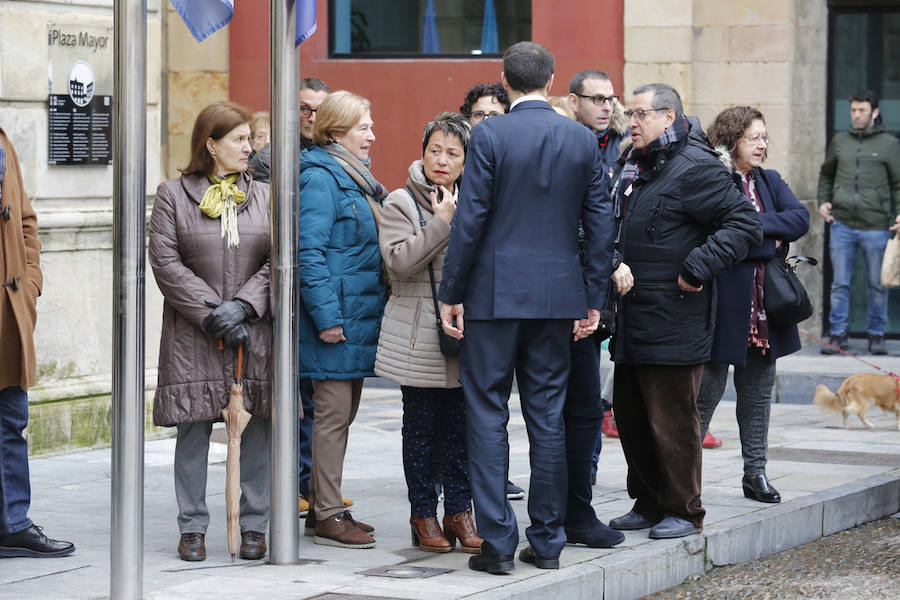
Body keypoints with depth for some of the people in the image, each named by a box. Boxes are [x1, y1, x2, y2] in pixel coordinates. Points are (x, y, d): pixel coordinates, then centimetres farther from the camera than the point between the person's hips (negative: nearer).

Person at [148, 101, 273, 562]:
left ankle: (253, 526, 10)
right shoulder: (173, 195, 3)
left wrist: (243, 305, -12)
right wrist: (212, 314, -12)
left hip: (254, 331, 2)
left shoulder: (263, 196, 11)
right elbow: (166, 264, -5)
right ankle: (192, 528, 8)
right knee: (193, 428, 0)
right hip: (192, 335, -2)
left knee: (256, 429, 1)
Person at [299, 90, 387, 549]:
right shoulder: (320, 177, -13)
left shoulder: (356, 177, 17)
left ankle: (323, 507, 19)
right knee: (334, 413, -6)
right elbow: (309, 252, -19)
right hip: (337, 317, -10)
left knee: (343, 412, 12)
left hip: (359, 315, 10)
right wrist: (327, 316, -22)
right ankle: (328, 516, -2)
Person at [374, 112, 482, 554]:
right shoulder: (401, 203, 0)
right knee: (422, 426, 2)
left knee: (461, 424, 4)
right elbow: (400, 261, -15)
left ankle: (459, 510, 12)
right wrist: (443, 223, -16)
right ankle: (424, 515, 9)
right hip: (418, 333, -3)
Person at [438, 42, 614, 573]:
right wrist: (593, 300, 10)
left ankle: (498, 542, -1)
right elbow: (601, 223, 4)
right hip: (558, 295, 4)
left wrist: (451, 294, -2)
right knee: (548, 418, 9)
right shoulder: (583, 140, 3)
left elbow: (470, 220, -10)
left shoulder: (489, 136, -8)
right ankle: (548, 540, 12)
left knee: (488, 416, 2)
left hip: (494, 292, -3)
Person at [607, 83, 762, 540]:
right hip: (631, 322, 9)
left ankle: (683, 511, 9)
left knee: (672, 420, -2)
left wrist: (698, 267, -19)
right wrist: (615, 263, 5)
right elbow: (612, 227, 24)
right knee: (630, 416, 14)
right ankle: (648, 504, 26)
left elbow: (745, 223, -16)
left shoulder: (695, 168, -12)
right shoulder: (632, 166, 15)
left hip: (674, 325, -9)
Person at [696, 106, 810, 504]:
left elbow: (800, 218, -1)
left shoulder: (770, 181, 14)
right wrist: (774, 242, -10)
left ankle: (755, 473, 18)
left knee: (758, 392, 11)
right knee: (707, 389, -2)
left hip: (766, 304, 7)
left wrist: (758, 225, -14)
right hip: (725, 303, -7)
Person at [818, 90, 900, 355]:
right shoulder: (840, 140, 11)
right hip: (841, 224, 2)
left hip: (875, 226, -2)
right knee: (840, 283, 2)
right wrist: (823, 201, 9)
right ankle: (838, 335, 7)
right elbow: (826, 174, 24)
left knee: (878, 285, 4)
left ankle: (876, 336, 15)